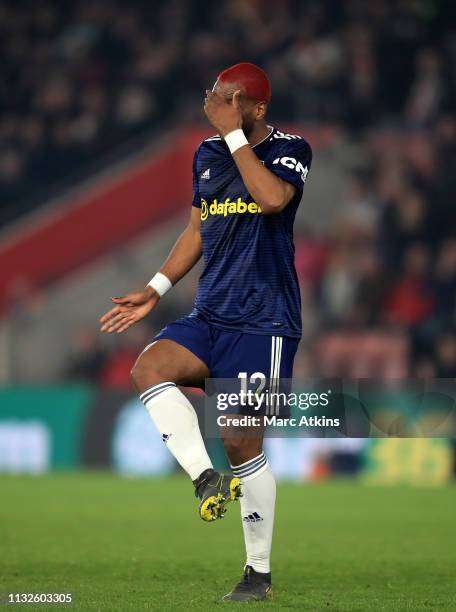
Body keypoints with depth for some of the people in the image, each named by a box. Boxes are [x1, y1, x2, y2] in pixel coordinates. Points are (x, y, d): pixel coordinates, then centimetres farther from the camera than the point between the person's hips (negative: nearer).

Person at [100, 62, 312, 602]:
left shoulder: (289, 149, -5)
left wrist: (233, 134, -22)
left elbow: (273, 198, -27)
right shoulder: (207, 153, 13)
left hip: (264, 320, -6)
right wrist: (156, 289, 14)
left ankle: (259, 572, 6)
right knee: (148, 368, -23)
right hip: (209, 315, 6)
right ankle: (208, 478, -19)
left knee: (242, 440, -6)